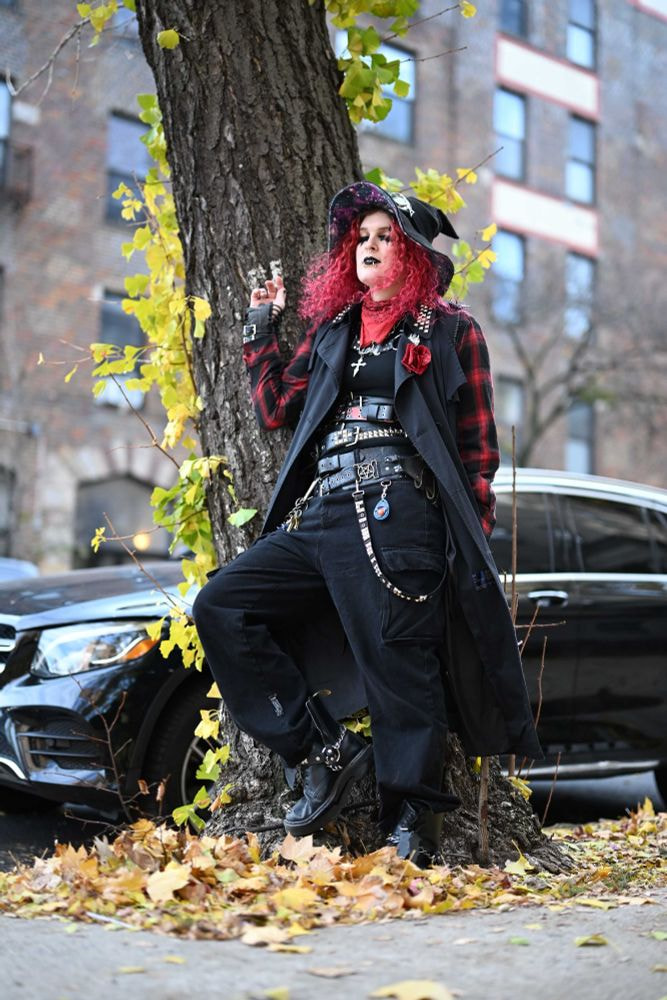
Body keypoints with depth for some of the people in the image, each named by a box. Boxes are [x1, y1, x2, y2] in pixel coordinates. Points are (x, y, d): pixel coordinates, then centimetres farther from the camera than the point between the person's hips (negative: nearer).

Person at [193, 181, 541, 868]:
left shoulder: (451, 331, 9)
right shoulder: (332, 330, 24)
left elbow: (478, 447, 6)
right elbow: (276, 406, 19)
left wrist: (470, 544, -2)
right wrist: (260, 325, 18)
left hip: (397, 519, -6)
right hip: (317, 520, 6)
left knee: (398, 669, -8)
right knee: (219, 607, -6)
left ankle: (411, 830, 3)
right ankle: (324, 751, -3)